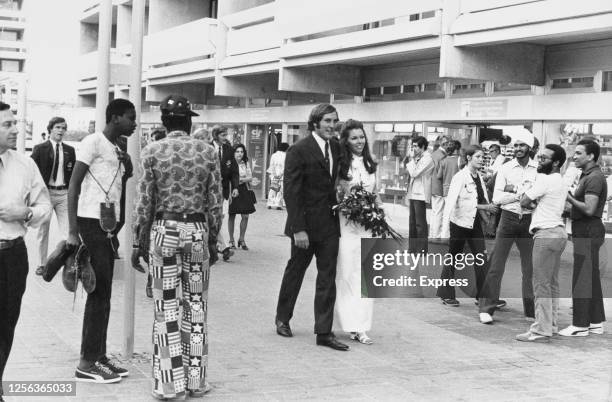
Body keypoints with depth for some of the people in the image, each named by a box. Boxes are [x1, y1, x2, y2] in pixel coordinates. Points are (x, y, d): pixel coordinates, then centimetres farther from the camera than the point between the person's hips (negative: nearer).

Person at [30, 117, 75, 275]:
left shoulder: (70, 150, 8)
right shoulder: (39, 148, 0)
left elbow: (73, 173, 10)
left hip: (64, 193, 1)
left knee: (68, 231, -5)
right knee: (43, 231, 9)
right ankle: (42, 264, 21)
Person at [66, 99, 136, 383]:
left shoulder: (116, 150, 18)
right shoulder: (93, 142, -7)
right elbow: (73, 186, -13)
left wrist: (127, 165, 6)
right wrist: (72, 231, -18)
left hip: (108, 225, 9)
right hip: (91, 221, -9)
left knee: (102, 293, 12)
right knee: (99, 293, -7)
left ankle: (99, 356, 20)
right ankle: (86, 364, -1)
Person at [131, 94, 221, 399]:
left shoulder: (152, 151, -3)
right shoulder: (208, 152, 1)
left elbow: (145, 203, -3)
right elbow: (215, 205, 1)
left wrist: (138, 243, 4)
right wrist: (213, 241, 11)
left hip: (164, 230, -1)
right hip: (197, 231, 2)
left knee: (166, 308, 3)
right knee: (196, 306, 9)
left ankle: (170, 383, 7)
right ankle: (196, 379, 16)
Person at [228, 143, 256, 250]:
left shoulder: (245, 164, 9)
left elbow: (250, 177, 6)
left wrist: (242, 179, -13)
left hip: (244, 190, 4)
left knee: (245, 216, 0)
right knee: (231, 216, 2)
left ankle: (241, 239, 15)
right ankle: (231, 240, 14)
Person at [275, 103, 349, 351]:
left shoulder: (336, 148, 6)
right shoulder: (299, 150, -12)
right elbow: (291, 191, -14)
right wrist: (298, 228, -18)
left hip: (329, 223, 5)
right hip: (306, 223, -5)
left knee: (327, 278, 3)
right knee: (295, 271, 12)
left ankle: (324, 332, 7)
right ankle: (283, 318, 33)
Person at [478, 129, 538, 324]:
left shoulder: (538, 169, 1)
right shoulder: (505, 168, 2)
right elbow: (497, 197, -6)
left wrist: (514, 188, -14)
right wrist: (523, 193, -12)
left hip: (529, 220, 1)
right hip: (508, 218, -1)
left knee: (530, 267, 9)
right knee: (496, 265, -2)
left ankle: (531, 310, 21)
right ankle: (486, 308, 4)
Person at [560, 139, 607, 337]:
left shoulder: (594, 178, -16)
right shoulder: (587, 176, 17)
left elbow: (589, 209, -24)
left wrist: (569, 198, -14)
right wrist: (571, 197, 4)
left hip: (588, 232, -11)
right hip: (586, 231, 11)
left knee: (581, 279, -7)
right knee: (592, 278, 14)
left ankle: (580, 325, -3)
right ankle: (596, 322, 21)